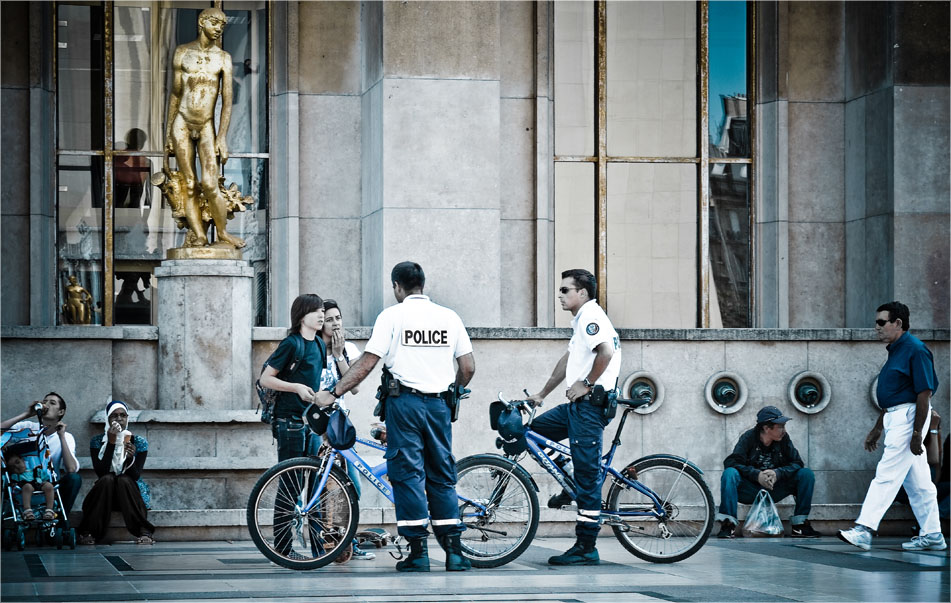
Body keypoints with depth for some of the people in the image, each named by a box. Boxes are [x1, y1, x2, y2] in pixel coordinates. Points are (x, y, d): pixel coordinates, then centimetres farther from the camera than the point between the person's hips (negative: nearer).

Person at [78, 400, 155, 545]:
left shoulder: (139, 442, -4)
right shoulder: (97, 441, -3)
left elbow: (135, 476, -14)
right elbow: (100, 472, -18)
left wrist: (130, 457, -33)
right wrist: (111, 442, -23)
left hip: (131, 493, 0)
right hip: (105, 494, 0)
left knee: (124, 480, -31)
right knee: (107, 479, -31)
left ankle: (144, 532, -39)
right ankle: (88, 532, -31)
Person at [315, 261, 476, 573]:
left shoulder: (392, 316, -3)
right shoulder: (449, 317, 8)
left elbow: (366, 363, -8)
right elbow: (468, 367, 8)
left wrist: (333, 393, -2)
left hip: (404, 401, -4)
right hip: (439, 404, 4)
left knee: (408, 474, 0)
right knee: (442, 476, 11)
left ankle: (418, 551, -3)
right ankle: (454, 550, 6)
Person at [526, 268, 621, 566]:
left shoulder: (590, 317, -12)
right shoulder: (582, 319, 21)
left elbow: (606, 352, -28)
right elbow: (569, 359, 30)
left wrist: (586, 384, -18)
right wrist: (542, 394, 32)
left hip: (590, 405, -11)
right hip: (578, 406, 11)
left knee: (587, 474, -7)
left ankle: (586, 548, -4)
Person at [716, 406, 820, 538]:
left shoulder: (783, 439, -1)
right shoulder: (749, 438, -10)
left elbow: (797, 463, -6)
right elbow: (730, 462, -20)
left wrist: (778, 473, -25)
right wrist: (757, 474, -33)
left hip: (774, 491, 3)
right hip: (750, 491, -3)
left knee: (807, 474, -14)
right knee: (729, 473, -31)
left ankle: (799, 526, -13)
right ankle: (728, 525, -33)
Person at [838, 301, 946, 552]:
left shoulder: (915, 350, -13)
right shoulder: (895, 351, 17)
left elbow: (925, 393, -18)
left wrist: (917, 433, -21)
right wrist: (877, 429, 23)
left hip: (909, 416, -10)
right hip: (895, 418, 10)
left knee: (887, 474, -13)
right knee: (917, 482, 11)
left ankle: (864, 529, -17)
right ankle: (932, 535, 15)